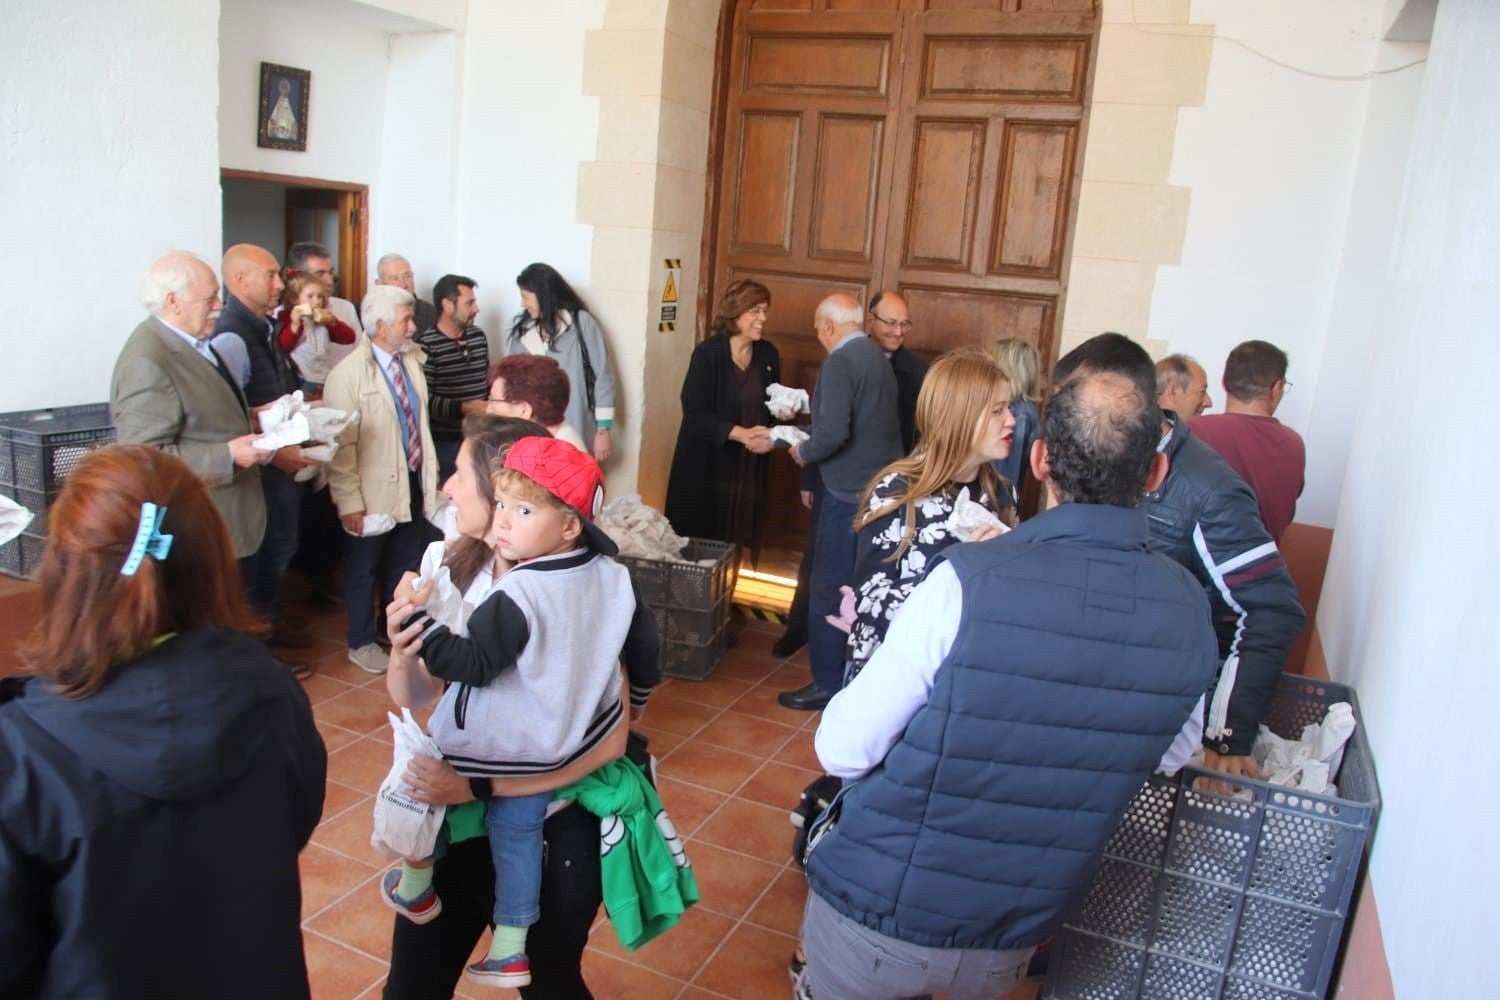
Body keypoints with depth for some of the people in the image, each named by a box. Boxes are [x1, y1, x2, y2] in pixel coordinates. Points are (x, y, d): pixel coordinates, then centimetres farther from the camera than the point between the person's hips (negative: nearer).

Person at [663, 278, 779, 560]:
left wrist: (769, 434, -7)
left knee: (736, 543, 5)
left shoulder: (769, 354, 7)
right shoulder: (708, 352, -9)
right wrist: (741, 434, -20)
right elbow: (694, 413, -13)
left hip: (750, 467, 4)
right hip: (706, 465, -4)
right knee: (697, 539, 2)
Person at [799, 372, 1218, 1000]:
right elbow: (1171, 755, 7)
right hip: (1010, 946, 4)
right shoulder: (1189, 612, -12)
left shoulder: (970, 582, -28)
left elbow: (843, 751, -21)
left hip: (876, 915, -4)